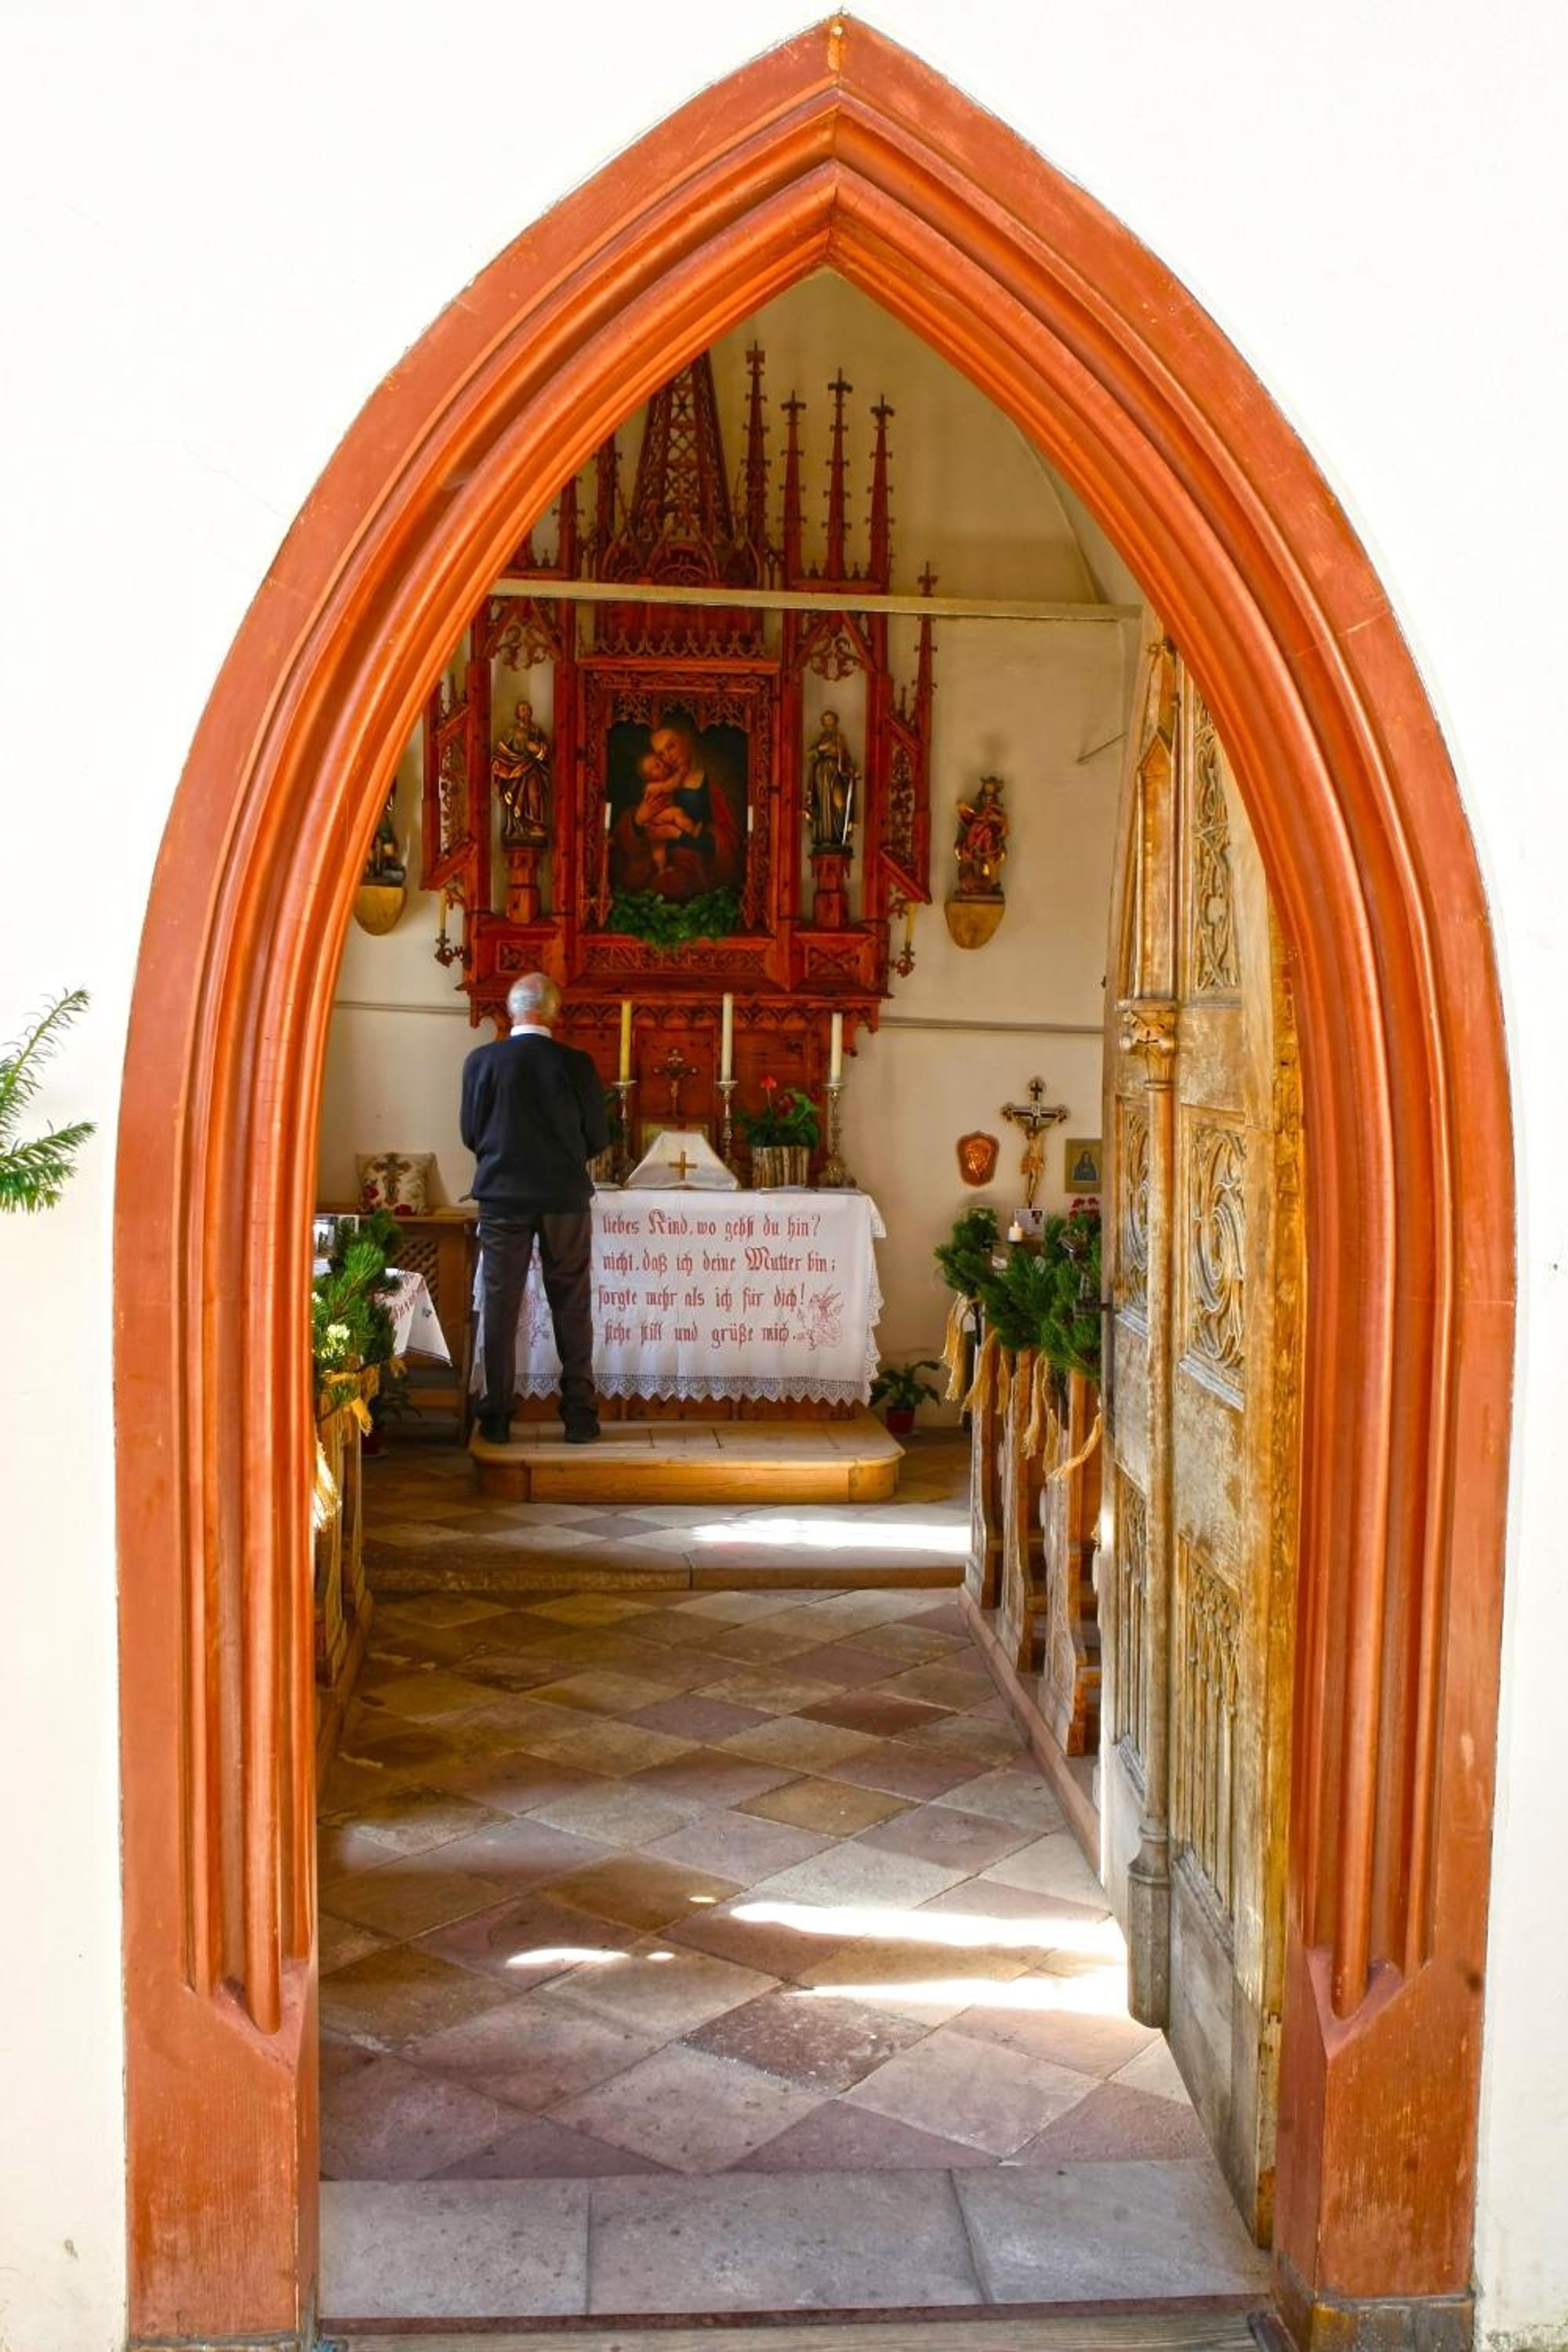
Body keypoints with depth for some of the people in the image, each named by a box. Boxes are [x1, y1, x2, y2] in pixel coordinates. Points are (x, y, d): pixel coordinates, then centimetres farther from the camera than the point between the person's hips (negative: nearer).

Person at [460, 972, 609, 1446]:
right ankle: (579, 1415, 10)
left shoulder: (480, 1061, -5)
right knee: (572, 1308, 8)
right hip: (565, 1198, -1)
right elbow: (598, 1137, -1)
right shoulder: (575, 1064, -8)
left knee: (500, 1306, 8)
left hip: (501, 1195, 1)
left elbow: (471, 1133, 2)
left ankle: (496, 1418, 10)